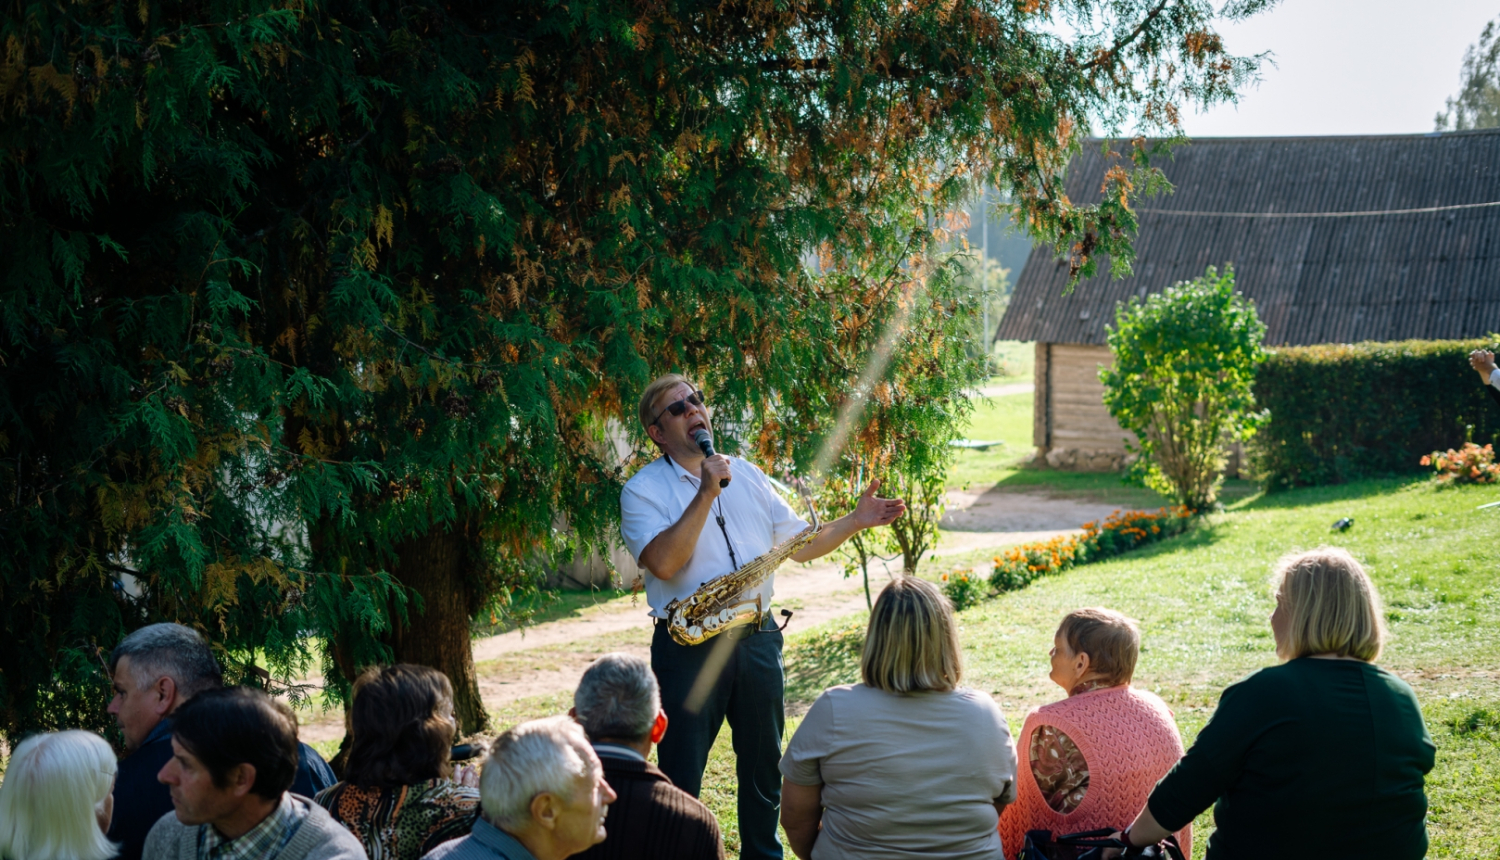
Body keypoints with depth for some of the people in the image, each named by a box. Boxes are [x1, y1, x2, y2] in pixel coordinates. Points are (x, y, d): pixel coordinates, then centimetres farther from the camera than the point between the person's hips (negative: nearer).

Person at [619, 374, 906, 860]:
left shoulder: (746, 476, 12)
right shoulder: (643, 491, -5)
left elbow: (801, 544, 14)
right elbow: (663, 562, -22)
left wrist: (855, 522, 1)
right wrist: (706, 496, -22)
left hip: (757, 639, 5)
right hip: (689, 648, -5)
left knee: (762, 768, 15)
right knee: (680, 780, 0)